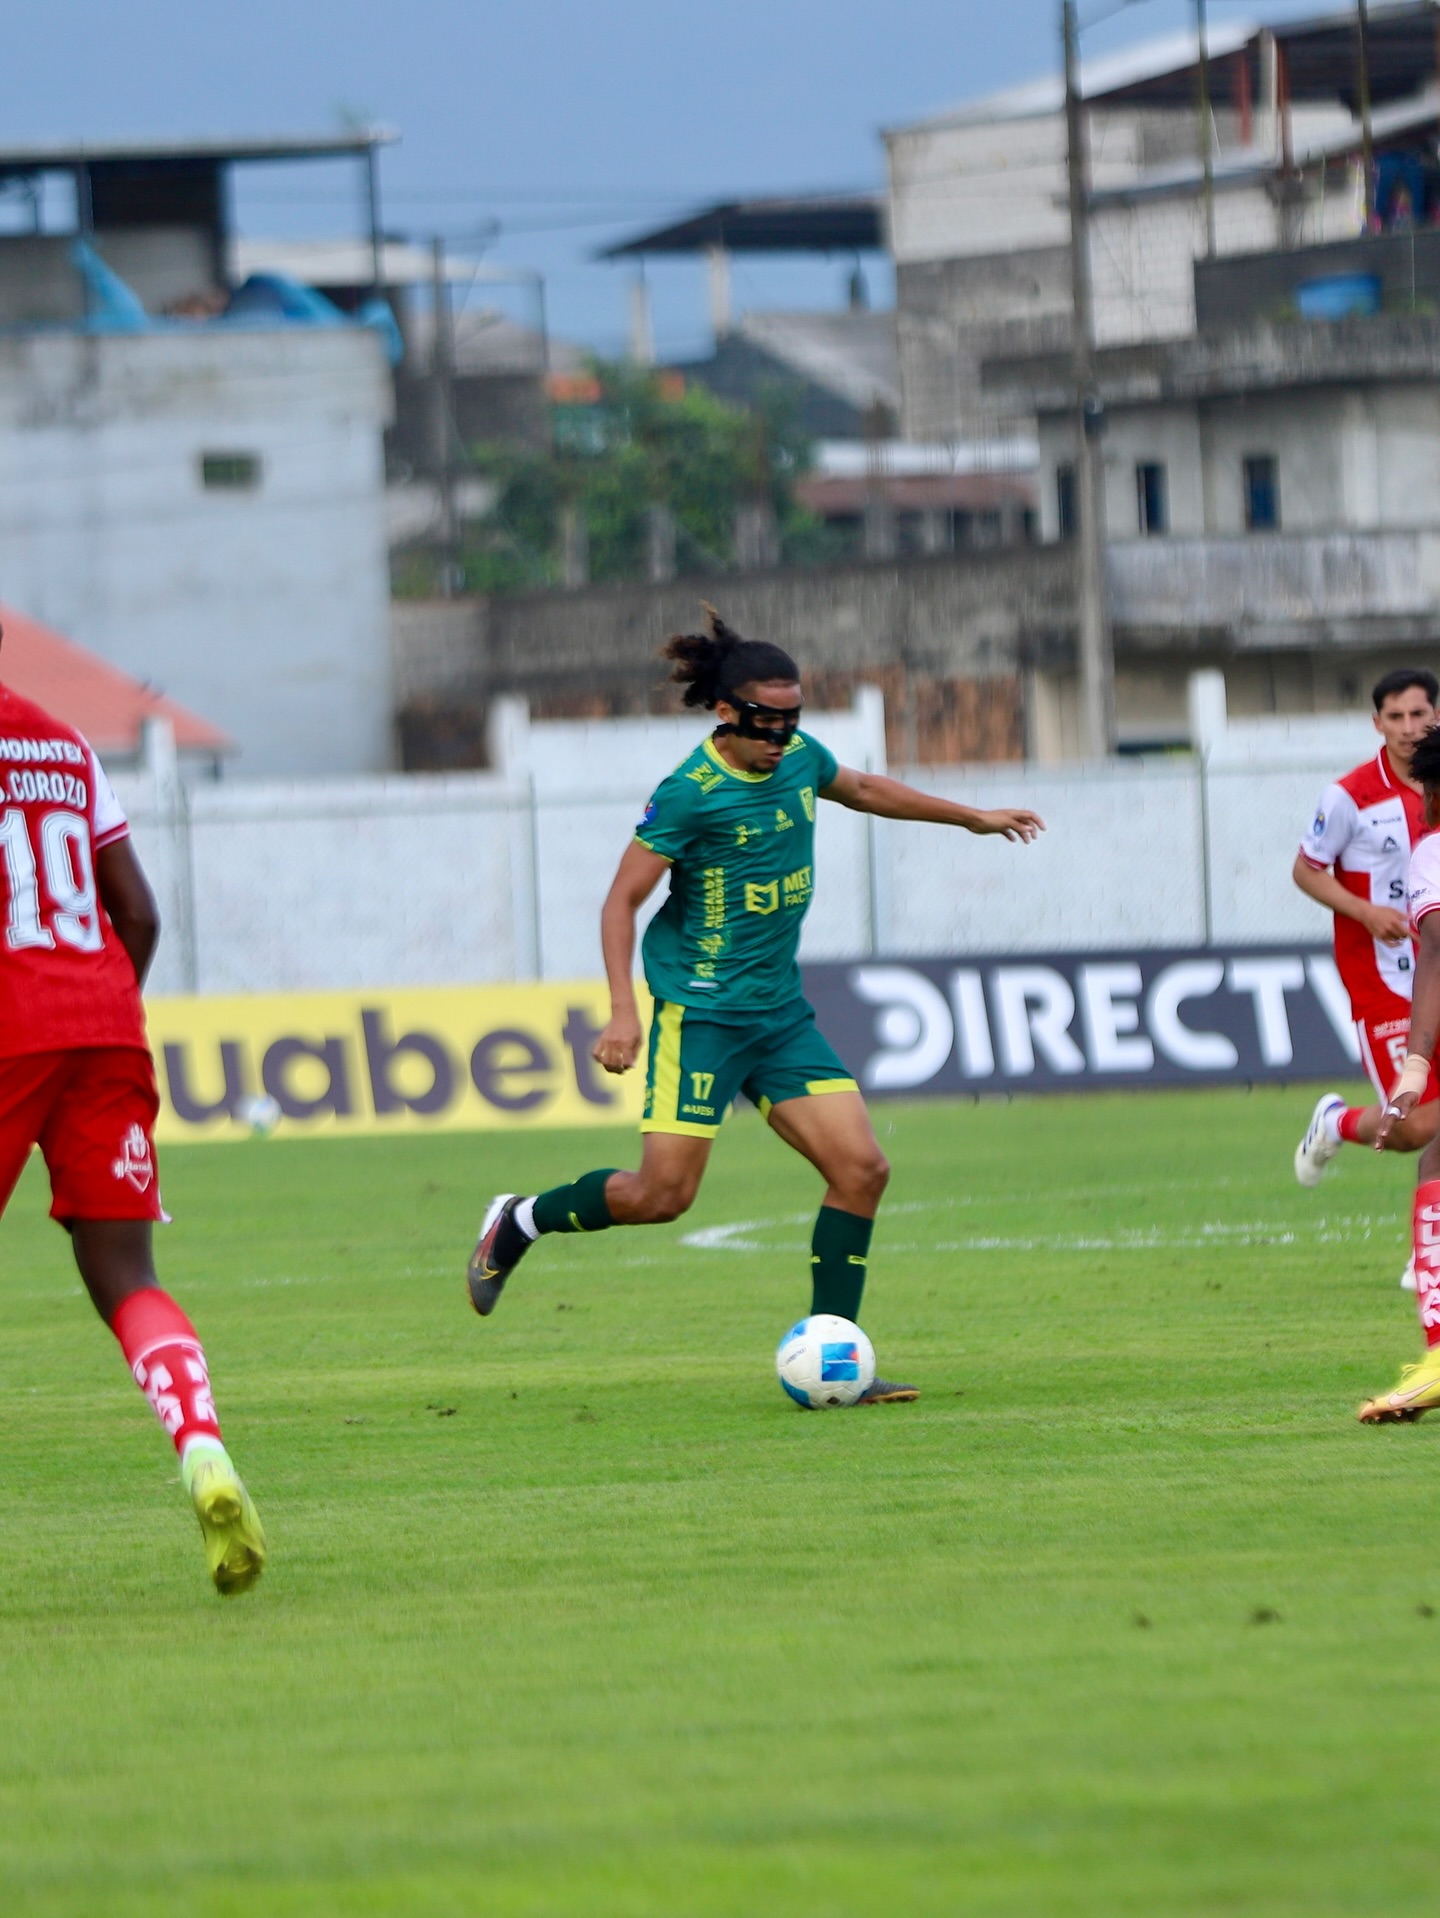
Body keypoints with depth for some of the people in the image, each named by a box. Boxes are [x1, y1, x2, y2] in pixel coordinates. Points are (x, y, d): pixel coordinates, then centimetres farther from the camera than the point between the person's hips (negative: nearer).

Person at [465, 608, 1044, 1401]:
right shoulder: (691, 792, -16)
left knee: (861, 1169, -6)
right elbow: (622, 901, -13)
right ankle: (518, 1222, 17)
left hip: (780, 1010, 7)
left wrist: (973, 817, 36)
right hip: (701, 1012, -7)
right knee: (662, 1195, -10)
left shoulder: (799, 758, 5)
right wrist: (623, 1010, -24)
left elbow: (861, 789, 28)